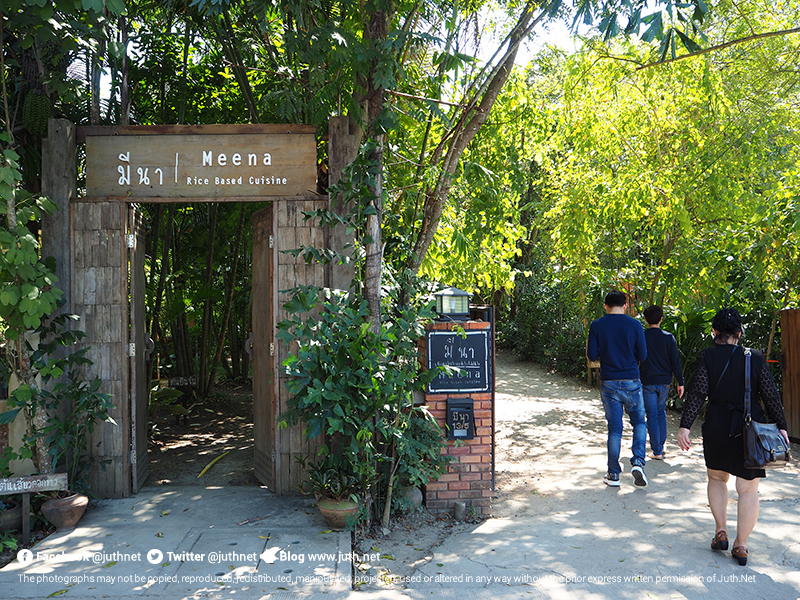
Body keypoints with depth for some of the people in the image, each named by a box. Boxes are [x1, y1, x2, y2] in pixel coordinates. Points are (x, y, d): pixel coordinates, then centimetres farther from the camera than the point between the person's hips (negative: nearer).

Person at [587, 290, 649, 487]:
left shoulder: (597, 325, -3)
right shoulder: (635, 325, -4)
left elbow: (592, 355, -4)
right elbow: (642, 355, -2)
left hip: (608, 383, 1)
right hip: (631, 382, -1)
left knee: (614, 428, 8)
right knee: (639, 422, 16)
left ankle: (613, 475, 11)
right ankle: (637, 462, -3)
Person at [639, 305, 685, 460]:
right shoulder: (669, 337, -2)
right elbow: (675, 362, -2)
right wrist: (680, 382, 5)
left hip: (648, 382, -2)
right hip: (665, 381, 3)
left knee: (652, 415, 2)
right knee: (661, 412, 20)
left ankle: (657, 452, 1)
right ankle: (661, 445, 26)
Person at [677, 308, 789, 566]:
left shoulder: (707, 356, -6)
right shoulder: (755, 358, -2)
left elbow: (697, 393, -11)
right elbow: (770, 395, -2)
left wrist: (685, 425, -10)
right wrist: (781, 426, 7)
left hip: (718, 427, 0)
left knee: (717, 478, 22)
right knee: (748, 489, 8)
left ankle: (721, 531, 16)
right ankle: (741, 545, 12)